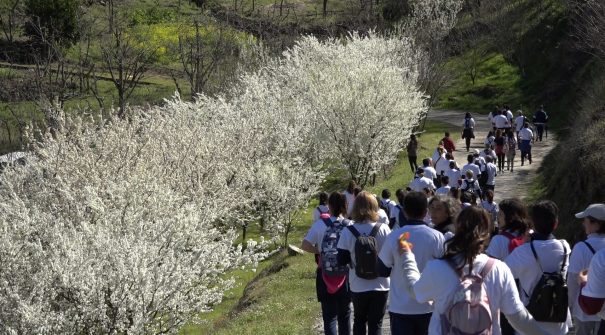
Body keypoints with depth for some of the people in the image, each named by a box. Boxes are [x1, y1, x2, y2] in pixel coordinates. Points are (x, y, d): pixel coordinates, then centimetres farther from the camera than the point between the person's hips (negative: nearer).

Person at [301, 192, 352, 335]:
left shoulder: (320, 224, -11)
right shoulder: (350, 226, -10)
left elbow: (305, 246, -12)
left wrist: (320, 251, 0)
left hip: (325, 276, -1)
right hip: (345, 275, 1)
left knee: (329, 315, 6)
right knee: (344, 315, 17)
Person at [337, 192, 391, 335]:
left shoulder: (348, 232, -10)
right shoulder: (383, 229, -10)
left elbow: (341, 261, -7)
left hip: (358, 287, 1)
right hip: (380, 285, -1)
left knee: (359, 320, 20)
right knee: (375, 323, 8)